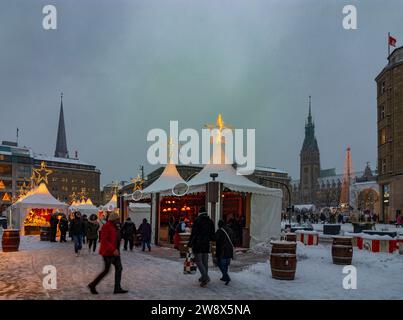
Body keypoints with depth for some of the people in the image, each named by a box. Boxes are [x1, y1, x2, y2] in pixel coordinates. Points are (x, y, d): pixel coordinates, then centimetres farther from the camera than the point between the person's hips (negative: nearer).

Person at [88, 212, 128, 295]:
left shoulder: (114, 226, 12)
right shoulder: (106, 226, -17)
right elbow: (104, 240, -23)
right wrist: (113, 250, -27)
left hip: (114, 252, 9)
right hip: (108, 252, -9)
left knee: (119, 268, 6)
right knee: (106, 270, -2)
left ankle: (117, 288, 10)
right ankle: (92, 285, 13)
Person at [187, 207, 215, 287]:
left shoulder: (197, 220, -8)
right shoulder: (210, 221, 9)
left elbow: (194, 233, -11)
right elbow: (212, 235, 12)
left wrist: (190, 243, -5)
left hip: (197, 244, -5)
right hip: (206, 244, 6)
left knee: (198, 261, -3)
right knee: (205, 261, 12)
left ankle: (205, 277, -17)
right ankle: (204, 278, 17)